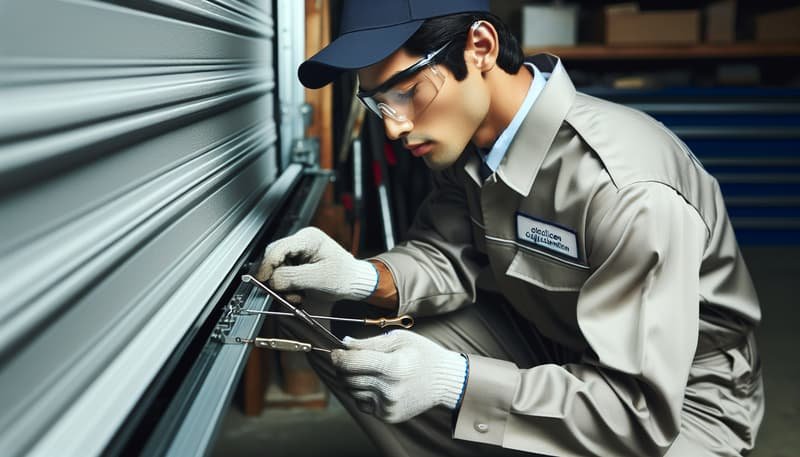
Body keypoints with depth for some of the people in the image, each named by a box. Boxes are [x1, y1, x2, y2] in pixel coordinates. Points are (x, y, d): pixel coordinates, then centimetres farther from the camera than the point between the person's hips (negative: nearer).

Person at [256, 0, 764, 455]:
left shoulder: (627, 191, -33)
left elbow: (643, 409, -30)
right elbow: (449, 260, 0)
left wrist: (454, 381, -36)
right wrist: (366, 278, -21)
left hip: (677, 404, -7)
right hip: (547, 345, 7)